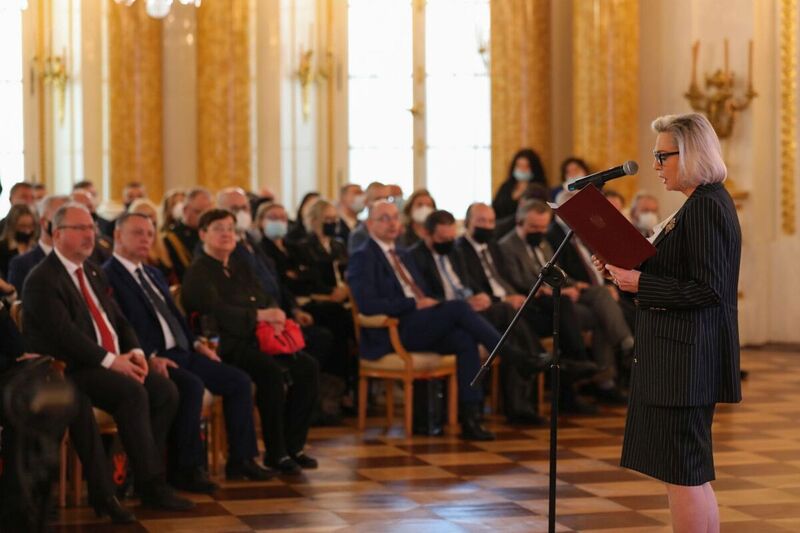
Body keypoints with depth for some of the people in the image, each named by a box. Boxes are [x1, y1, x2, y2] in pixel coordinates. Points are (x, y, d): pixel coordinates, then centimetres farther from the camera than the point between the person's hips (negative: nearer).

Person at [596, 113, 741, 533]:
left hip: (686, 356, -11)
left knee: (680, 473, -6)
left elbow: (708, 290, -22)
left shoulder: (706, 207, -17)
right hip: (681, 355, 11)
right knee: (690, 473, 15)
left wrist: (639, 284, -18)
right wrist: (627, 270, 9)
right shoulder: (703, 202, 15)